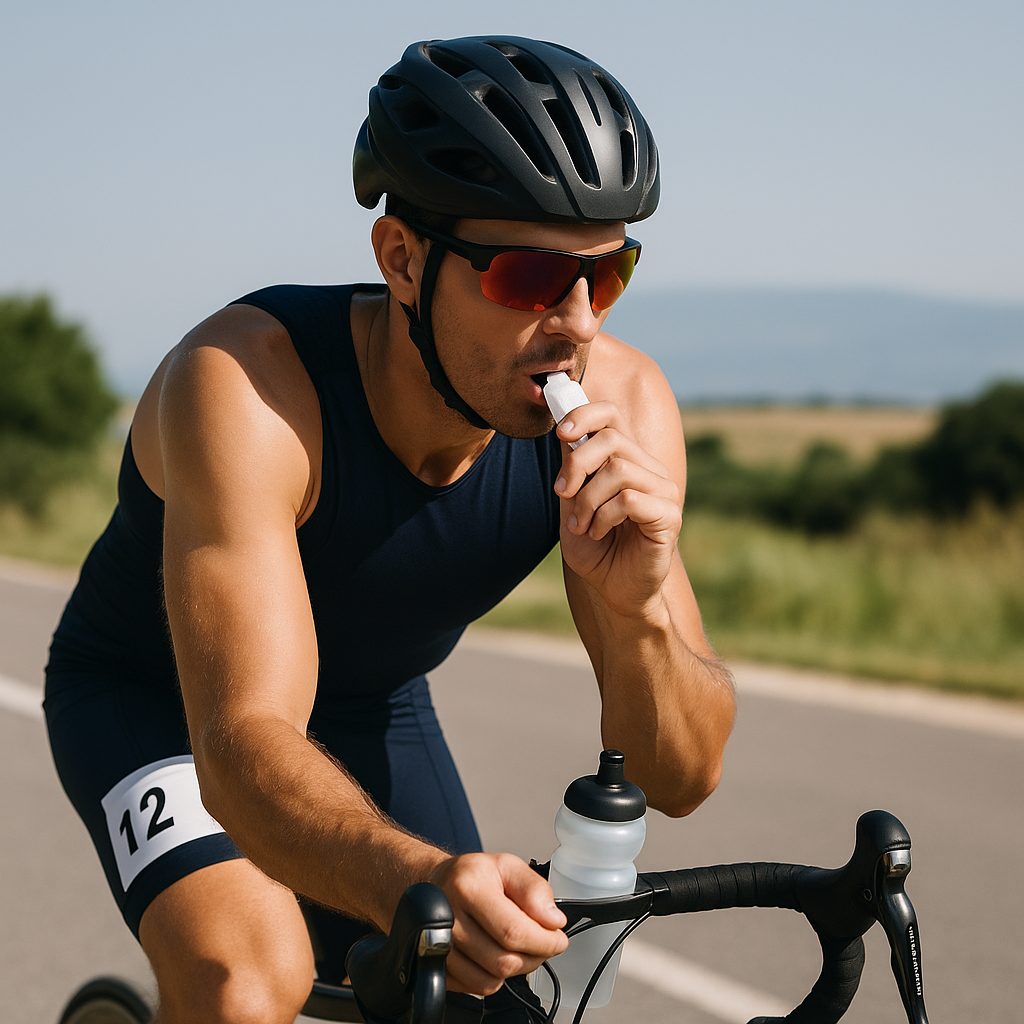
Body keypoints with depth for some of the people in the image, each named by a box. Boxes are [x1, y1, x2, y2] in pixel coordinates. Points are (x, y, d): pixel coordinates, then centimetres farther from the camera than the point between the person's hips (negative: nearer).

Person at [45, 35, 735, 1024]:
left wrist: (635, 609, -43)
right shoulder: (246, 384, -36)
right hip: (152, 696, -4)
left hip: (369, 710, 5)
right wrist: (415, 881, -65)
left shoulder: (620, 405, -24)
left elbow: (679, 777, -22)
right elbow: (245, 747, -45)